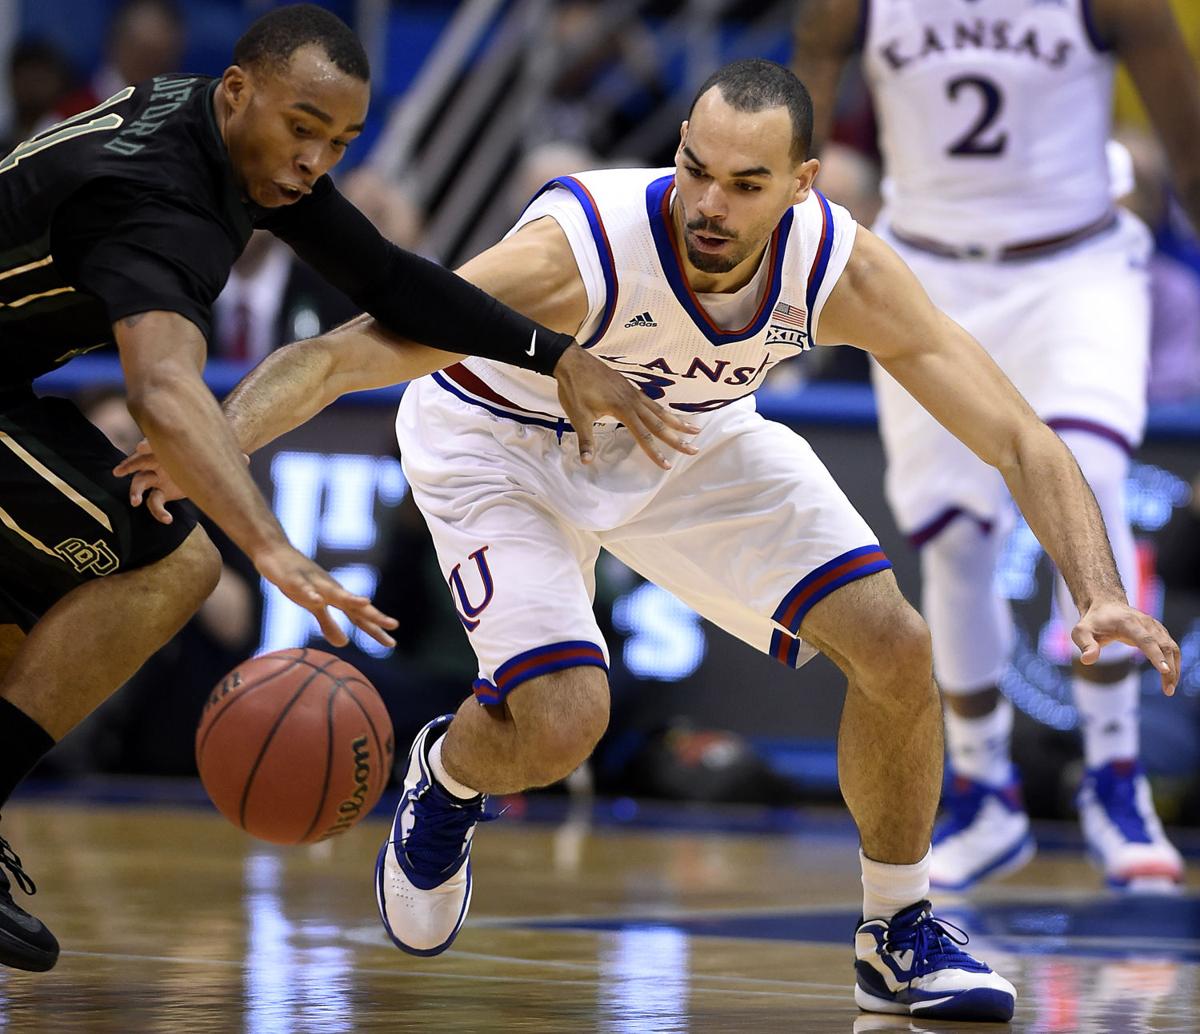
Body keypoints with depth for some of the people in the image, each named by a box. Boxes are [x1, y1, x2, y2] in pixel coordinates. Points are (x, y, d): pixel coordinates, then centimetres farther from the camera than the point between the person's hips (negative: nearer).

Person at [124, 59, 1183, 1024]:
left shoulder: (845, 269, -28)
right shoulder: (578, 250, -39)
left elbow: (1019, 439, -23)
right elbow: (340, 354, -40)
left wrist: (1100, 597, -38)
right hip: (501, 441, -3)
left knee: (896, 649, -11)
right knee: (562, 725, -22)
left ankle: (901, 935, 12)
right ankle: (445, 778, 17)